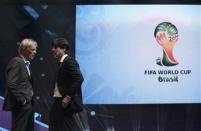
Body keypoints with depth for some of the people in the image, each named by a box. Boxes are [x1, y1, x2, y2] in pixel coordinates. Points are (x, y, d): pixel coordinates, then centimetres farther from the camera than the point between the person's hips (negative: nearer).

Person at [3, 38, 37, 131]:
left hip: (27, 104, 10)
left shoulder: (25, 63, 15)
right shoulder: (16, 62, -14)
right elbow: (11, 84, -22)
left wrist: (29, 100, 8)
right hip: (21, 105, -10)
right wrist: (21, 100, -19)